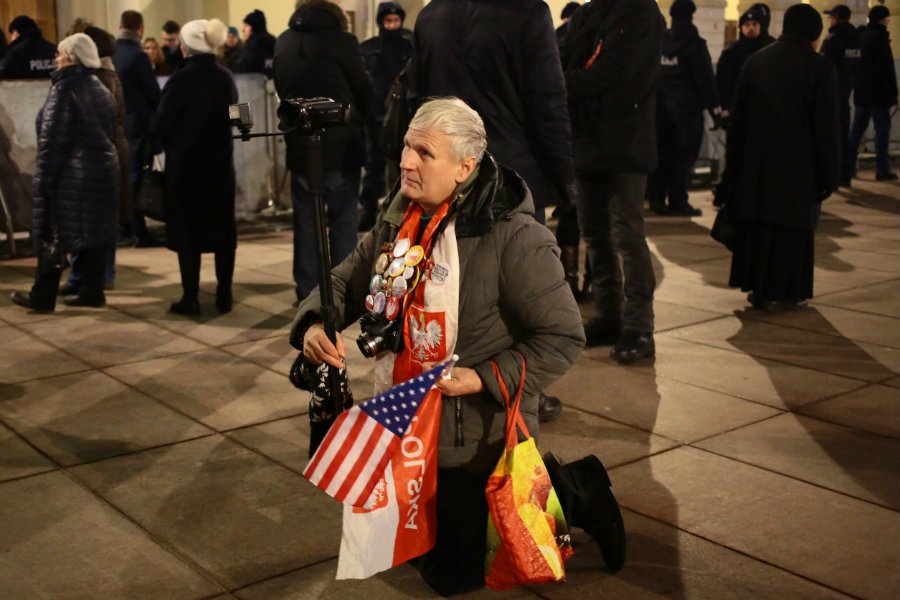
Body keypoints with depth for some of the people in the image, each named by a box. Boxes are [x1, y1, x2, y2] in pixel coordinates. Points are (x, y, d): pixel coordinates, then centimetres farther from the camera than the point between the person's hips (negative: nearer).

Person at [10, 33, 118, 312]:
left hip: (70, 174, -7)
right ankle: (92, 292, 14)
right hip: (102, 171, 7)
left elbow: (52, 138, -15)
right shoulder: (101, 89, 10)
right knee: (93, 232, 10)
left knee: (54, 234, 1)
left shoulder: (64, 89, -13)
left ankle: (43, 296, 8)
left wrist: (43, 176, -11)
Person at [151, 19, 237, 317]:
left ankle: (190, 298, 5)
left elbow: (160, 126, -13)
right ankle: (224, 295, 17)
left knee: (187, 231, 3)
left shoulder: (181, 79, -15)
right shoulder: (226, 78, 1)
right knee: (222, 229, 12)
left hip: (185, 164, -4)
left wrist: (172, 144, 6)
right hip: (221, 163, 5)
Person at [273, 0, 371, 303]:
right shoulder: (340, 40, -9)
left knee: (305, 223, 10)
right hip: (341, 146, -4)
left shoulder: (283, 43, 6)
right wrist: (360, 124, 14)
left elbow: (282, 90, 11)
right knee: (344, 222, 4)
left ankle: (307, 292, 14)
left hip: (299, 148, 4)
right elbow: (363, 90, -3)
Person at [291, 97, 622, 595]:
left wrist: (485, 377, -27)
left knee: (452, 574, 6)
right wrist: (315, 323, -13)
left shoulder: (512, 237, -24)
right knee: (424, 550, 24)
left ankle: (573, 493, 22)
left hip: (475, 442, -8)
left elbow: (563, 338, -20)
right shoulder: (398, 220, -1)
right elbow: (347, 282, 8)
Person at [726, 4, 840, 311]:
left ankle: (756, 286, 19)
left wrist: (735, 165, 16)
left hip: (755, 165, 5)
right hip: (798, 168, -4)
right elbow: (828, 129, -8)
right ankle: (781, 293, 3)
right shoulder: (820, 68, -7)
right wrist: (828, 176, -1)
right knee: (791, 229, 2)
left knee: (757, 225, 12)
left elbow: (737, 120, 10)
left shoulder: (755, 62, 6)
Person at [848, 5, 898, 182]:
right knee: (882, 129, -4)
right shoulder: (880, 37, -12)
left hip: (862, 91, 8)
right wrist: (892, 92, -11)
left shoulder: (862, 36, 12)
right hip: (878, 91, -8)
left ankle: (849, 166, 11)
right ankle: (882, 170, -4)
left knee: (857, 129, 11)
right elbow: (887, 68, -14)